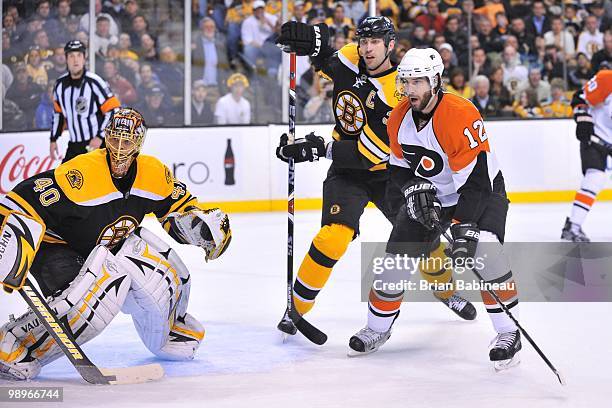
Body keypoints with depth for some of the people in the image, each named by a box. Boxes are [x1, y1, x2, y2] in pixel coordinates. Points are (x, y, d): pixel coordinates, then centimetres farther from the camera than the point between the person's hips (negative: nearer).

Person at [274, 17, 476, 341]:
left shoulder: (398, 94, -23)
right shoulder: (349, 60, -9)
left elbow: (371, 154, -26)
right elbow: (322, 54, 15)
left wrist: (320, 148, -31)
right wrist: (303, 38, -9)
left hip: (387, 172, -1)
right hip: (346, 171, 1)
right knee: (335, 235, -23)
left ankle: (445, 290, 40)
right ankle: (296, 308, -12)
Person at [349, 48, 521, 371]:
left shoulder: (460, 115, -31)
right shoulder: (398, 118, -9)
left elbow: (475, 178, -33)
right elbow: (398, 166, 6)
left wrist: (465, 228, -37)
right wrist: (414, 188, -16)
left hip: (483, 189, -6)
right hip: (429, 195, 6)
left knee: (484, 251, -29)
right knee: (397, 256, 0)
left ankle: (508, 333, -18)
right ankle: (377, 328, 23)